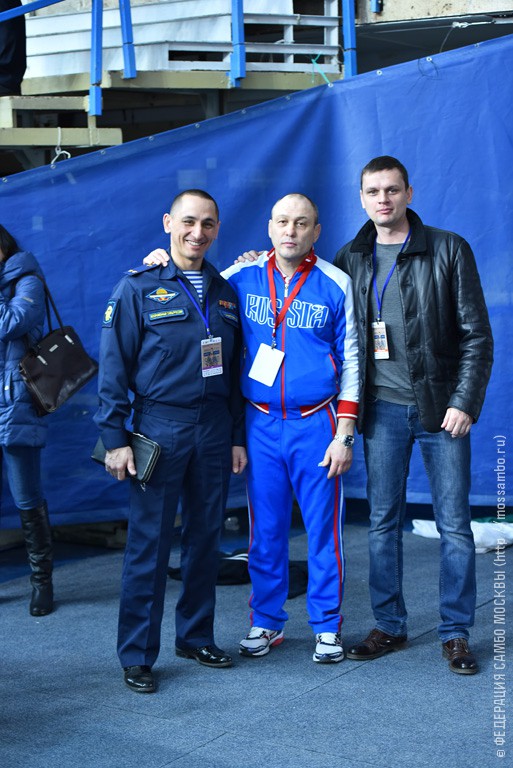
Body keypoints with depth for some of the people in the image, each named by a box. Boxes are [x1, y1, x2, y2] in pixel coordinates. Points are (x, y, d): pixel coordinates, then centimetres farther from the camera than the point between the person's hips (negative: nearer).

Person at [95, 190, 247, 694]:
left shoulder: (225, 292, 12)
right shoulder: (138, 288, -2)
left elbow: (234, 369, 15)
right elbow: (113, 367, -5)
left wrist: (237, 436, 10)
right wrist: (115, 438, -11)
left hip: (214, 428, 5)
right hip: (159, 427, -4)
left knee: (205, 537, 11)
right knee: (149, 543, -2)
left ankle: (196, 637, 25)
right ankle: (137, 654, 8)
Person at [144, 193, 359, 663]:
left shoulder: (336, 284, -1)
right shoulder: (243, 278, 4)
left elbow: (351, 361, 1)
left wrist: (345, 432, -4)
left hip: (316, 422, -2)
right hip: (260, 422, 2)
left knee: (324, 528, 3)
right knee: (265, 528, 8)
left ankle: (327, 627, 17)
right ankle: (267, 623, 22)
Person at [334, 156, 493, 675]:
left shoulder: (448, 250, -1)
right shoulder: (350, 260, 8)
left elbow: (477, 335, -3)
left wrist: (464, 402, -10)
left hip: (440, 408, -2)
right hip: (382, 410, 3)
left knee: (453, 524, 1)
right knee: (383, 523, 7)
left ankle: (455, 633, 13)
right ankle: (389, 627, 20)